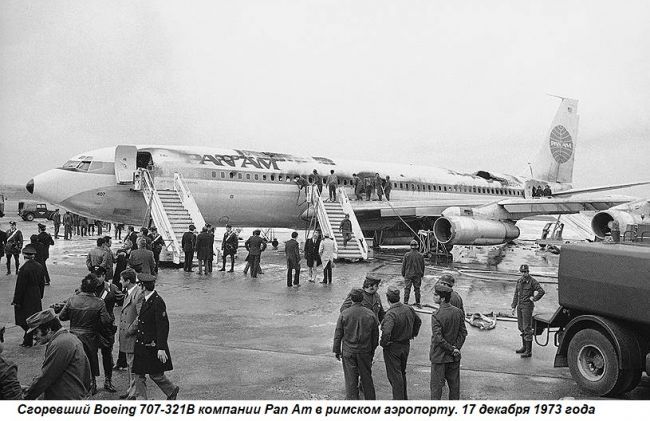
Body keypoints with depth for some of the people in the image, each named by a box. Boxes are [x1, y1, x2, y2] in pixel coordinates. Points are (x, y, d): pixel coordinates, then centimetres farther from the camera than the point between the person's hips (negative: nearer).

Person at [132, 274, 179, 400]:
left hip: (153, 347, -8)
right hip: (141, 346, 8)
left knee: (156, 375, 5)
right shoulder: (146, 301, 9)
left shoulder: (158, 302, -19)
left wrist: (161, 348, -22)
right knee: (139, 375, 8)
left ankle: (172, 390, 28)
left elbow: (163, 326, -21)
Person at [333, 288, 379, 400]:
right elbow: (375, 335, 4)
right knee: (367, 377, 16)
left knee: (350, 379, 5)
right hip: (365, 352, 2)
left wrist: (336, 350, 6)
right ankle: (370, 400, 26)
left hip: (348, 352, -2)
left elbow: (338, 334, -5)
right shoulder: (370, 315, -4)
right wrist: (372, 350, 16)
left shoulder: (344, 314, -9)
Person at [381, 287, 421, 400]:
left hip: (392, 348, -8)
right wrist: (412, 334, 21)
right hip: (406, 346, 8)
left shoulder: (391, 314, -26)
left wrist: (383, 343, -20)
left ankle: (398, 400, 8)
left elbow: (386, 332, -39)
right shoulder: (409, 309, -2)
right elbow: (418, 321, 16)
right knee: (402, 373, 23)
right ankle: (404, 398, 34)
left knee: (394, 375, 4)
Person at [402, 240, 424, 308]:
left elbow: (403, 265, -3)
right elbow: (423, 266, 5)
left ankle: (405, 303, 2)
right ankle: (418, 303, 17)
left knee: (407, 289, 3)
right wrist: (422, 274, 17)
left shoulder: (407, 255, -9)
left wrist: (403, 274, 10)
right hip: (417, 275, 2)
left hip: (408, 275, -2)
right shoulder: (421, 255, -4)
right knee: (417, 289, 10)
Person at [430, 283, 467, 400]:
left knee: (436, 385, 8)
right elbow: (463, 332, -1)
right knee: (454, 384, 18)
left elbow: (438, 338, -24)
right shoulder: (458, 312, -3)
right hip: (454, 357, 5)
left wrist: (452, 349, -14)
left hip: (439, 356, -5)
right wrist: (456, 348, -5)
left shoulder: (436, 316, -21)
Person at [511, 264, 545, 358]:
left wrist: (534, 298, -11)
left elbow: (542, 291, -18)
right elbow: (516, 294, 14)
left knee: (527, 328, -9)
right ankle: (524, 347, 30)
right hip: (520, 306, 7)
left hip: (527, 306, -7)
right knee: (521, 327, 16)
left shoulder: (533, 281, -10)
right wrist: (514, 306, 11)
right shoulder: (519, 281, 10)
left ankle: (528, 351, -7)